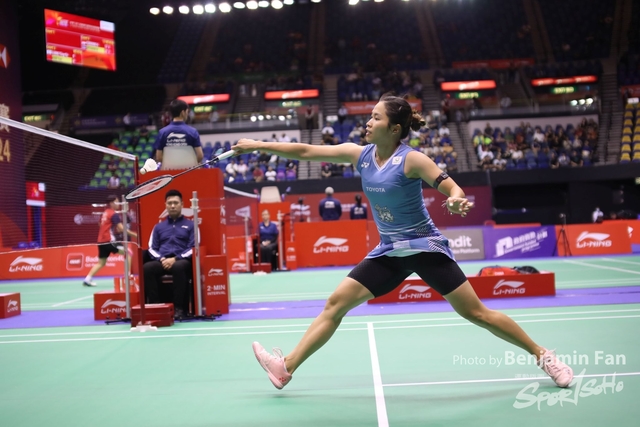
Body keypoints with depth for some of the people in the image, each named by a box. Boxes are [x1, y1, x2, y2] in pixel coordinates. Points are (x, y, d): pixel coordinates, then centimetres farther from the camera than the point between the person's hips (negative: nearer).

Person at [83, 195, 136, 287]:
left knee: (101, 262, 15)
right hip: (109, 240, -8)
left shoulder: (104, 213, 16)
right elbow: (121, 228, -17)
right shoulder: (114, 214, -9)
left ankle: (87, 279, 7)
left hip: (101, 241, 8)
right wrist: (133, 234, -14)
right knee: (128, 253, -4)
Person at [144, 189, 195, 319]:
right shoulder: (158, 227, 24)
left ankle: (179, 307, -32)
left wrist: (175, 259, -12)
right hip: (162, 261, 3)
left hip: (182, 261, -3)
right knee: (147, 268, -32)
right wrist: (161, 259, -8)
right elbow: (152, 248, 15)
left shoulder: (190, 225, 15)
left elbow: (193, 248, 3)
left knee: (178, 267, -41)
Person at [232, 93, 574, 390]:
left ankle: (543, 355, 12)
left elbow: (453, 188, -17)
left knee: (476, 313, -4)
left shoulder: (411, 159, -16)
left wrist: (456, 200, -41)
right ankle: (286, 368, 4)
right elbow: (305, 152, 2)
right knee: (336, 303, -1)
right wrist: (258, 145, 1)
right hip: (389, 252, 5)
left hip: (425, 247, -5)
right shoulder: (360, 154, -1)